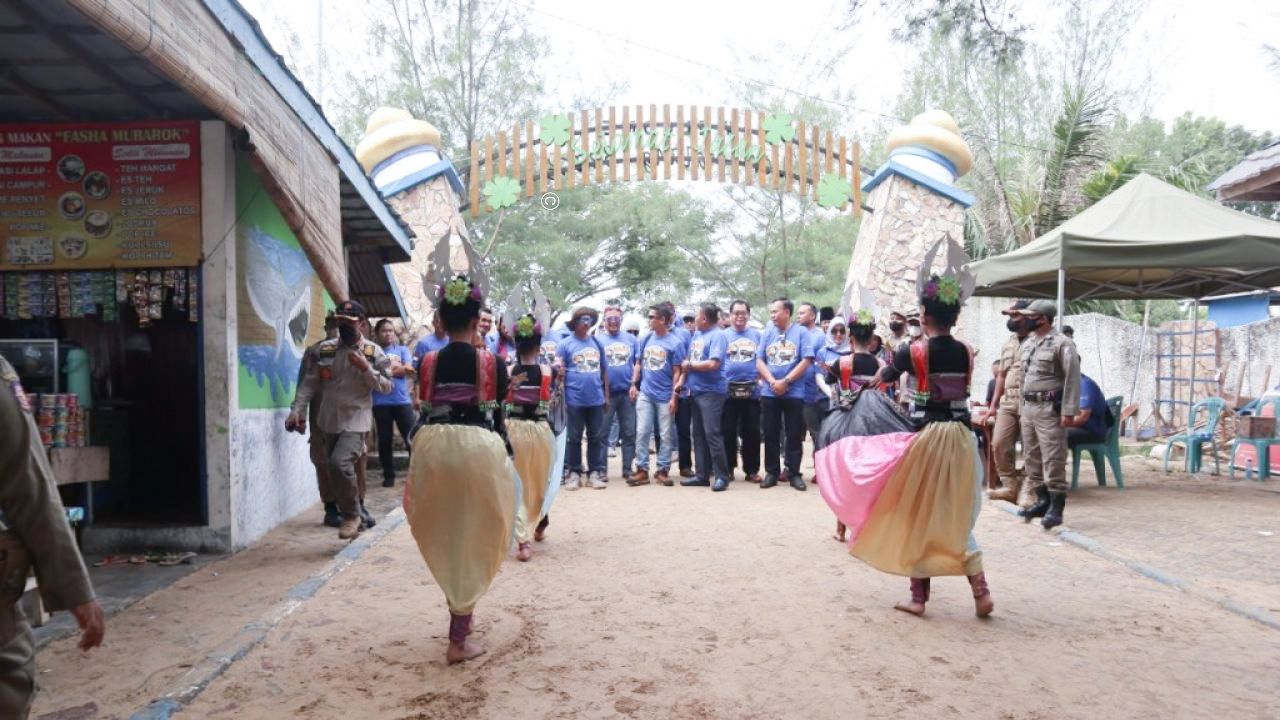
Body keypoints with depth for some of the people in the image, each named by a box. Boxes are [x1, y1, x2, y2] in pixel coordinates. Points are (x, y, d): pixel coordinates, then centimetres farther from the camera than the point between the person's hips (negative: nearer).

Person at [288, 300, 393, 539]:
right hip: (329, 421, 5)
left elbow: (387, 387, -3)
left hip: (356, 421, -4)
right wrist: (297, 410, -5)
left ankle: (352, 514, -3)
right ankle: (359, 515, 30)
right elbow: (309, 382, 5)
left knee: (341, 463, -23)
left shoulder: (373, 352, -2)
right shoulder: (324, 349, 5)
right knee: (338, 472, 11)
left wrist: (365, 368, -17)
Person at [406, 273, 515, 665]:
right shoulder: (492, 363, -1)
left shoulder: (428, 363, 4)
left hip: (432, 446, 2)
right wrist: (506, 456, 15)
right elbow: (499, 418, 4)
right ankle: (459, 638, 13)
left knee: (444, 540, 22)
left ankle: (460, 613, 35)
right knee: (472, 543, 10)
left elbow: (424, 413, 9)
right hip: (480, 447, -2)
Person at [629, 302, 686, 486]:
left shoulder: (675, 342, -7)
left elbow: (677, 372, -7)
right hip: (645, 394, 4)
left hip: (665, 396, -4)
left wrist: (674, 396, -11)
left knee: (666, 435, 5)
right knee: (642, 432, 3)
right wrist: (634, 384, 5)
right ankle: (642, 470, 9)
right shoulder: (646, 339, 6)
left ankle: (663, 470, 15)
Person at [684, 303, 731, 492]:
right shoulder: (697, 334, 15)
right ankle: (702, 474, 18)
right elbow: (689, 361, 18)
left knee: (712, 433, -10)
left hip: (711, 392, -9)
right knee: (698, 434, 11)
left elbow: (713, 364, -21)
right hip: (696, 391, 9)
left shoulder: (717, 336, -11)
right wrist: (684, 381, 4)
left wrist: (690, 365, -9)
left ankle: (722, 476, -3)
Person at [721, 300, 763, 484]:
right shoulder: (723, 335, 8)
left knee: (752, 432, 4)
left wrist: (761, 378, -1)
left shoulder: (757, 335, 11)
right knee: (728, 432, 4)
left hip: (752, 390, 1)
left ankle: (752, 470, 12)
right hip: (728, 390, -1)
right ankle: (728, 468, 13)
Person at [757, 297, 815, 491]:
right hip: (769, 393, 3)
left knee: (794, 435, 2)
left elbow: (806, 361, -7)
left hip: (794, 393, -3)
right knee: (771, 435, 6)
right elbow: (759, 361, 6)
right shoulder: (768, 333, 10)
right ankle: (772, 472, 15)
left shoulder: (801, 332, 0)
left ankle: (794, 473, 10)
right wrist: (772, 381, -9)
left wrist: (786, 381, -13)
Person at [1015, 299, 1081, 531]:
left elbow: (1073, 379, -13)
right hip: (1028, 408, 8)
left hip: (1050, 408, -8)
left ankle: (1056, 508, -2)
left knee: (1053, 460, -7)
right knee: (1032, 458, 12)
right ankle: (1042, 501, 22)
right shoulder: (1027, 344, 15)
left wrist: (1068, 411, -18)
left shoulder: (1062, 344, -9)